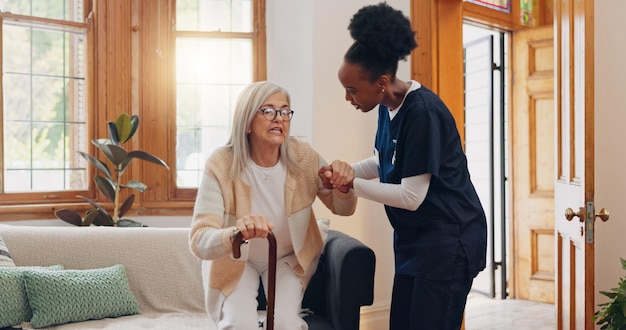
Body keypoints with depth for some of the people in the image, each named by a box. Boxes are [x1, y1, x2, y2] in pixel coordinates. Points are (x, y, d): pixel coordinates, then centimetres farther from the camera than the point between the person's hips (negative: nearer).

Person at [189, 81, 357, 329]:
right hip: (235, 261, -2)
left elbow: (342, 208, -2)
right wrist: (235, 233, -54)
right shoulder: (221, 165, -25)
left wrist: (343, 187, -26)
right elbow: (199, 241, -32)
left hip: (290, 257, 2)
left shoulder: (304, 158, -16)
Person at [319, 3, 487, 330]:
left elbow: (411, 197, -23)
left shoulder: (422, 112, -24)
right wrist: (345, 170, -4)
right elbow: (383, 163, 15)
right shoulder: (388, 106, 2)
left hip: (448, 240, -9)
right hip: (414, 236, 9)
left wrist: (352, 184, -18)